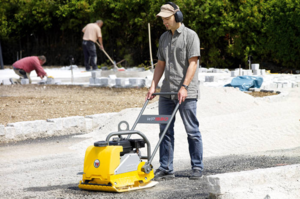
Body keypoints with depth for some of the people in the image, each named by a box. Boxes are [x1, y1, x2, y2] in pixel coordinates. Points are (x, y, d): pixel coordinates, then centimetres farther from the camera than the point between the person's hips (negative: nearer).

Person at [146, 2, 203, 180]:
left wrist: (184, 87, -19)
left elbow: (193, 63, -12)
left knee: (192, 131, -1)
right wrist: (153, 86, 7)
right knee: (165, 131, 5)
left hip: (186, 93, -6)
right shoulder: (164, 37, 15)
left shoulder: (190, 35, -5)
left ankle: (197, 167, 7)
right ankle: (166, 169, 8)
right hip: (167, 92, 7)